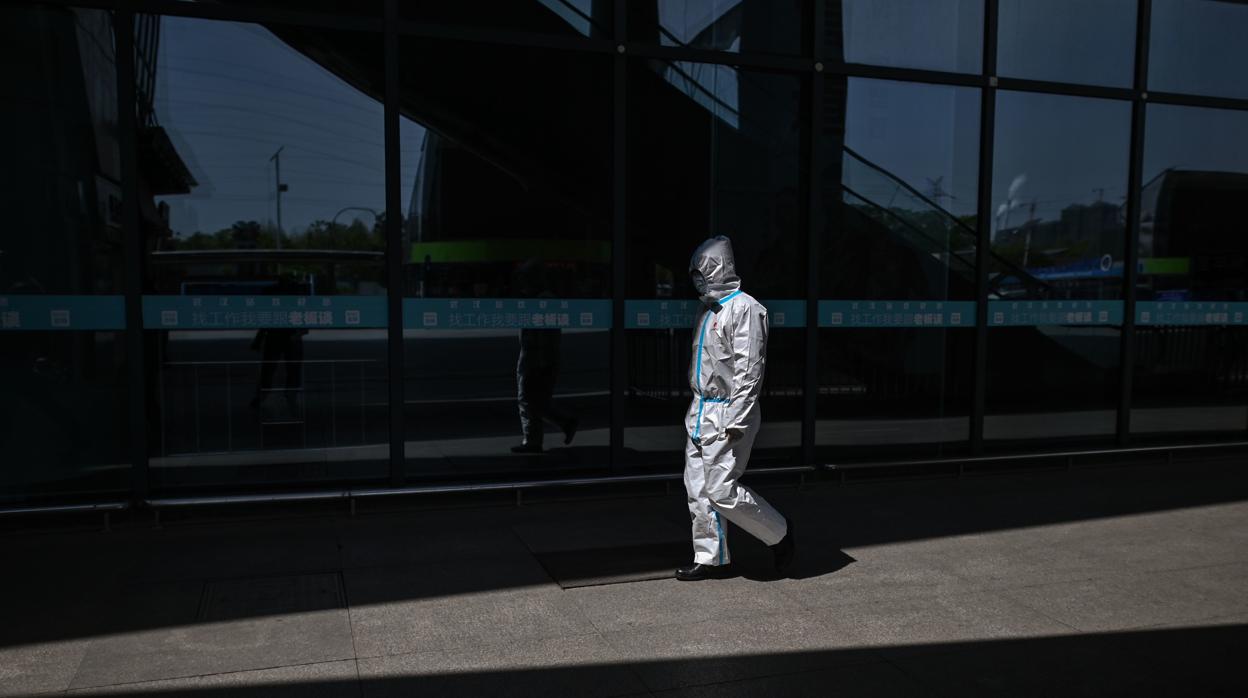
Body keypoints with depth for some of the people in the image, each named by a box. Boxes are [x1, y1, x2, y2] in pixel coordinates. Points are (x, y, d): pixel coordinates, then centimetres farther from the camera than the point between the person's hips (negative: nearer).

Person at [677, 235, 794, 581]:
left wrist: (737, 421, -22)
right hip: (702, 410, 9)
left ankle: (779, 532, 13)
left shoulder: (745, 308, -14)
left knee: (721, 490, -8)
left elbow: (749, 369, -19)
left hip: (728, 414, -9)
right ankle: (711, 559, 20)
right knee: (698, 488, 8)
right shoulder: (708, 309, 16)